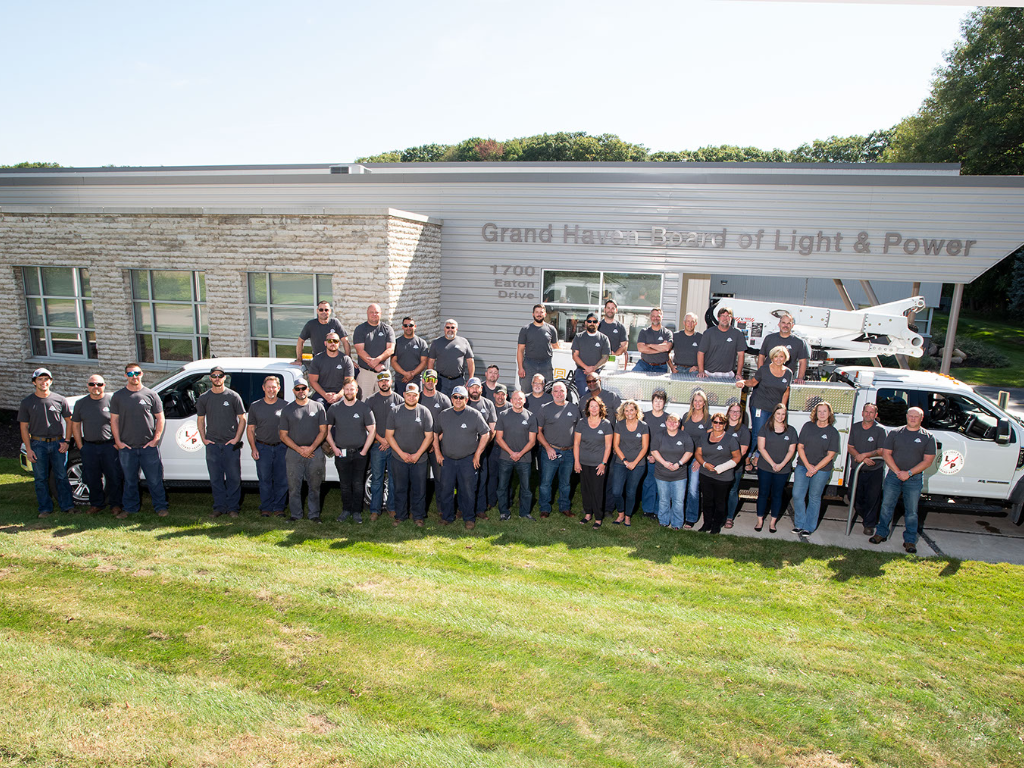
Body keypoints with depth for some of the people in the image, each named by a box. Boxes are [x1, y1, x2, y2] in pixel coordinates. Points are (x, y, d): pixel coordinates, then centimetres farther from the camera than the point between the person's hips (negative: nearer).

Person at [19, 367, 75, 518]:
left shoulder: (60, 400, 2)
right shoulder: (27, 403, 2)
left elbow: (68, 421, 9)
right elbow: (24, 427, 3)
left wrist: (66, 441, 0)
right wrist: (28, 449, -3)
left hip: (58, 443, 0)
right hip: (38, 445, 0)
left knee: (62, 477, 3)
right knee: (41, 479, 6)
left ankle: (67, 506, 13)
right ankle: (45, 509, 16)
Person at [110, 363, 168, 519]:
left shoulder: (151, 395, 3)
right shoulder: (118, 396, 7)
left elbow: (160, 418, 6)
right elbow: (114, 420, 7)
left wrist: (156, 439, -3)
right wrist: (118, 441, -1)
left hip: (149, 446, -1)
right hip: (126, 447, 2)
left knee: (155, 479, 3)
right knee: (130, 480, 11)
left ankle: (160, 506, 14)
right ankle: (130, 508, 25)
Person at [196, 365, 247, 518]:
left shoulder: (233, 396, 1)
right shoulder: (204, 398, 8)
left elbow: (242, 419, 3)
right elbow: (200, 419, 15)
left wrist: (237, 438, -5)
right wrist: (203, 438, 3)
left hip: (231, 444, -2)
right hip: (212, 444, 2)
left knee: (234, 477, 0)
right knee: (215, 478, 6)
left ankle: (233, 507, 9)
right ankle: (219, 507, 15)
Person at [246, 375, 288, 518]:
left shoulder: (285, 406, 4)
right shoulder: (255, 406, 8)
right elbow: (250, 429, 9)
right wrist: (253, 448, 0)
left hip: (281, 447, 0)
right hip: (262, 447, 1)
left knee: (282, 480, 3)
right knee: (265, 480, 4)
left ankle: (278, 507, 14)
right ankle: (266, 508, 15)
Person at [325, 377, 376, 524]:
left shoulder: (364, 407, -2)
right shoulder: (334, 408, 4)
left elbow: (372, 430, -1)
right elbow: (327, 429, 10)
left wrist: (364, 451, -5)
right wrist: (333, 447, 0)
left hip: (360, 453, -2)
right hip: (341, 453, 2)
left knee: (358, 484, 0)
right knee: (345, 484, 8)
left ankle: (357, 512, 10)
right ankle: (346, 510, 22)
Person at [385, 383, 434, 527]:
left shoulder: (424, 412, -2)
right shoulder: (395, 412, 1)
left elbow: (429, 436, -2)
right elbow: (389, 435, 1)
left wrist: (417, 454, -9)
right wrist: (401, 453, -8)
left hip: (419, 459, -1)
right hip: (398, 458, 1)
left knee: (419, 489, 5)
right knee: (400, 488, 9)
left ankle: (418, 516, 19)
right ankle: (400, 515, 23)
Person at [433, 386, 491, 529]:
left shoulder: (474, 414, -5)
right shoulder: (443, 415, 5)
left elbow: (485, 434, -2)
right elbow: (435, 433, 16)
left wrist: (477, 455, -4)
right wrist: (437, 453, 8)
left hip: (468, 460, -3)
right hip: (447, 459, 3)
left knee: (468, 490, 1)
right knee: (446, 489, 6)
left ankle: (469, 519, 15)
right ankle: (447, 517, 22)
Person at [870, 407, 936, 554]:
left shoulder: (928, 437, 1)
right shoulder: (895, 433, 5)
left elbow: (927, 461, -4)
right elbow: (886, 454, 2)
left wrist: (909, 473, -13)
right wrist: (897, 472, -9)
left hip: (914, 479, -1)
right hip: (893, 476, 1)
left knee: (911, 511, 5)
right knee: (886, 506, 6)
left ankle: (910, 540, 15)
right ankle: (881, 533, 18)